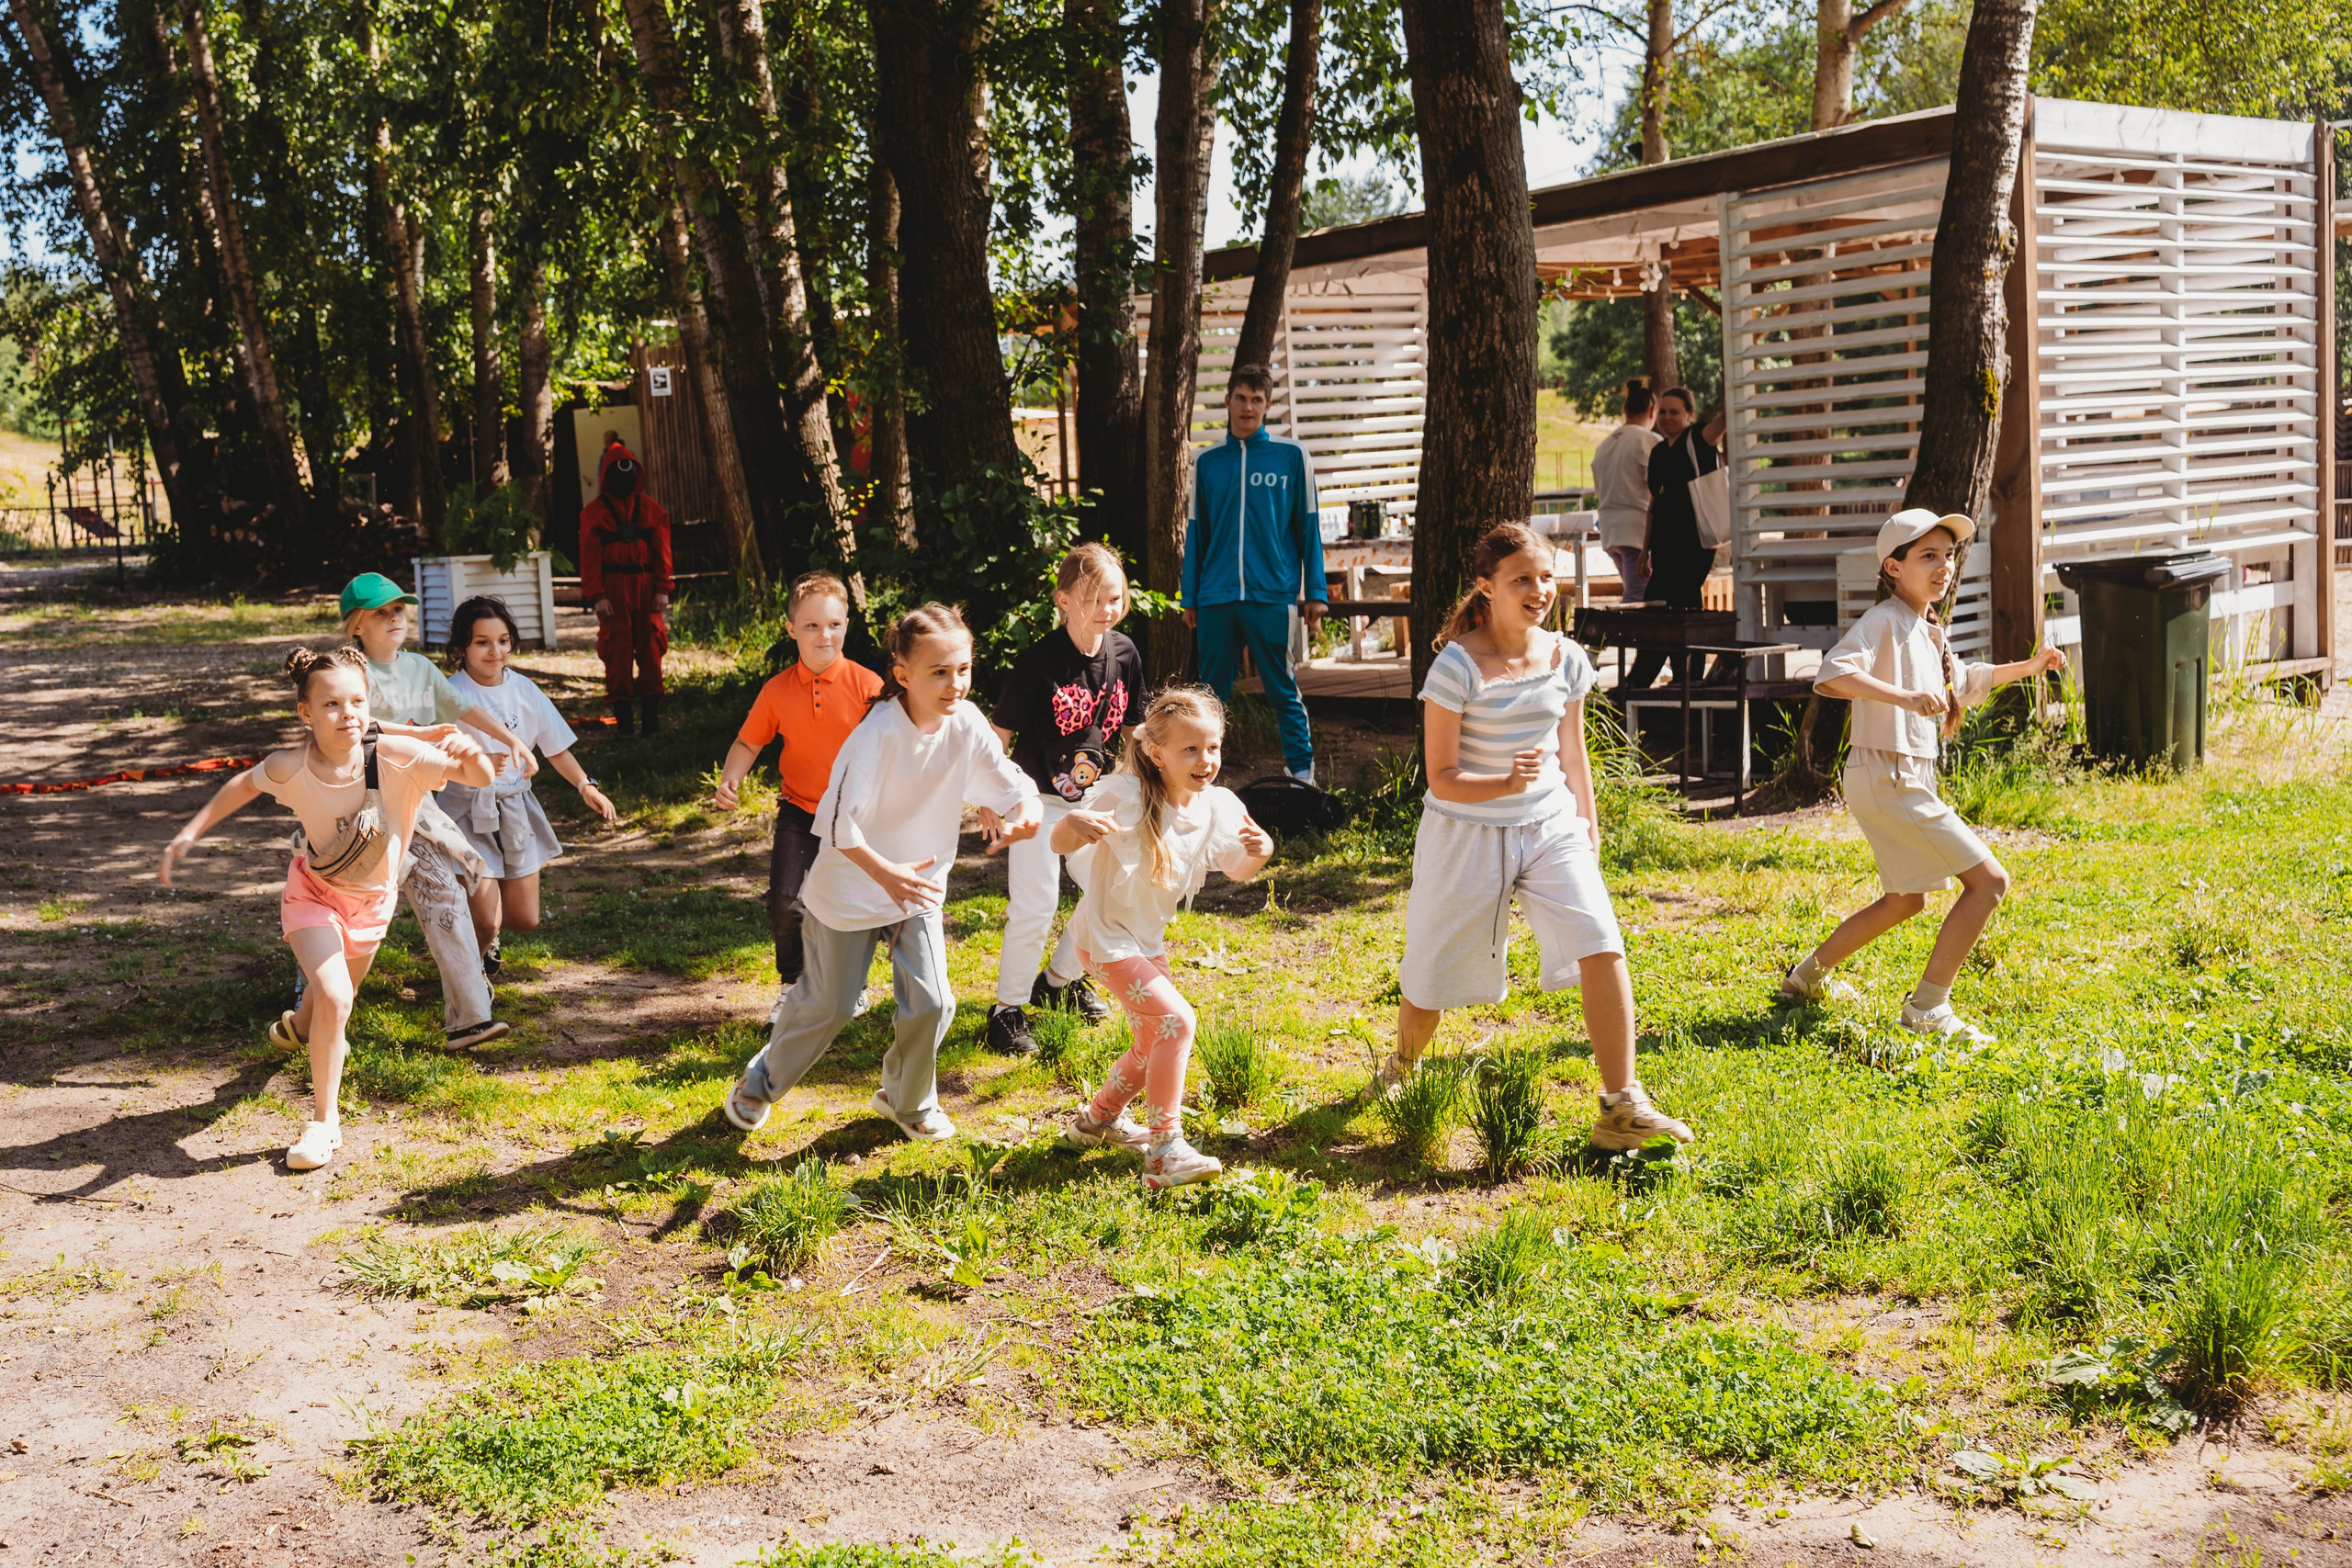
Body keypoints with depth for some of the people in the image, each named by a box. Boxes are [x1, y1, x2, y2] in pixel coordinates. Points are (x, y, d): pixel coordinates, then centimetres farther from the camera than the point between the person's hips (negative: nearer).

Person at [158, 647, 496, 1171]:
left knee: (338, 992, 27)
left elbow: (480, 779, -32)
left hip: (373, 897, 2)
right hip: (315, 891, -2)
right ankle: (323, 1121, -4)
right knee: (333, 997, -23)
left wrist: (470, 755, -53)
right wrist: (190, 833, -8)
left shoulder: (394, 755, -33)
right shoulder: (290, 768, -30)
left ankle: (300, 1025, 66)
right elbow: (244, 786, -7)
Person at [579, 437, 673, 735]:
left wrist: (662, 589, -1)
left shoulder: (651, 509, 11)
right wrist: (596, 596, -9)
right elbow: (589, 556, -1)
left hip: (645, 587, 2)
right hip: (612, 589, -2)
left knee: (650, 649, 1)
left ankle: (652, 714, 6)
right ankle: (622, 716, 1)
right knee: (617, 652, -3)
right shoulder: (594, 512, 4)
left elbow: (662, 551, 8)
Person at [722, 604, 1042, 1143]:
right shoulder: (879, 732, -30)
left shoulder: (967, 725, -14)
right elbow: (838, 821, -32)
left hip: (918, 887, 4)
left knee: (932, 1004, -2)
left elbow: (1012, 785, -11)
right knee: (828, 1006, 10)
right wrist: (885, 873, -44)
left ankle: (909, 1099, 27)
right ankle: (763, 1080, 38)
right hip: (850, 890, -4)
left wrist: (1024, 814, -34)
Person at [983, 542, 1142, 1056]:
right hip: (1039, 797, -5)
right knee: (1033, 907, -9)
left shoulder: (1124, 653, -4)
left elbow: (1130, 728, 10)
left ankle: (1059, 980, 30)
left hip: (1093, 798, 6)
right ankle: (1008, 1009, 6)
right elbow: (1000, 733, -13)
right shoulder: (1041, 660, -19)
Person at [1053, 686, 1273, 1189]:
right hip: (1106, 937, -8)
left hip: (1148, 940, 8)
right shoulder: (1127, 796, -24)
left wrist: (1259, 854, -18)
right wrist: (1075, 821, -48)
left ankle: (1099, 1119, 43)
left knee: (1156, 1043, 18)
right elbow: (1059, 844, -24)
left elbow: (1238, 870, 5)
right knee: (1177, 1021, -20)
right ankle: (1165, 1150, -15)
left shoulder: (1218, 807, -8)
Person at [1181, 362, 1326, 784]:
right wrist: (1190, 598, 11)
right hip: (1216, 598, 2)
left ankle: (1302, 773, 10)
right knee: (1211, 693, 6)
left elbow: (1308, 526, 5)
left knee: (1283, 692, 2)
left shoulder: (1291, 455, 4)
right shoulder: (1207, 461, 11)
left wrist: (1316, 592, 0)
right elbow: (1195, 533, 13)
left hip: (1273, 595, -2)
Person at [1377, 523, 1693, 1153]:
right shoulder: (1458, 666, -16)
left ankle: (1621, 1110, -12)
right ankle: (1400, 1071, 43)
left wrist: (1588, 827, 16)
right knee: (1433, 979, 9)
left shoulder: (1565, 658, 0)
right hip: (1467, 834, -3)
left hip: (1550, 827, 3)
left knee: (1602, 947, -18)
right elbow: (1442, 779, -15)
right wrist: (1509, 783, -31)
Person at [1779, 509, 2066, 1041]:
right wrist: (1905, 696, -41)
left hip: (1911, 778, 10)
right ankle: (1928, 1008, -8)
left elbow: (1964, 683, 35)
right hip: (1887, 776, -10)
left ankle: (1809, 976, 36)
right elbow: (1832, 674, -32)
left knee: (1905, 901, 24)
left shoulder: (1929, 631, 16)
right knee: (1988, 879, -11)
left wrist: (2026, 667, 27)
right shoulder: (1884, 621, -14)